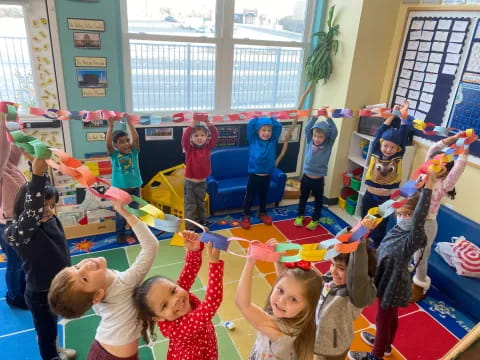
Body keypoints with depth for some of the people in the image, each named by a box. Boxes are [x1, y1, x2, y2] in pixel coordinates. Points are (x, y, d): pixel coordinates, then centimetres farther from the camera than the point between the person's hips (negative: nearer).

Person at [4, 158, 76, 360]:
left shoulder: (50, 220, -9)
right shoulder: (18, 231, -27)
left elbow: (47, 192, -8)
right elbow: (32, 211, -47)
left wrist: (43, 166, -18)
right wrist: (37, 175, -56)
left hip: (56, 287, 7)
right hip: (39, 294, -7)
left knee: (52, 326, 31)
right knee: (45, 330, 18)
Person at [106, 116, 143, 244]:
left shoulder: (133, 152, -3)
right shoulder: (114, 154, -6)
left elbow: (136, 138, -17)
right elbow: (108, 143, -23)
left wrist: (129, 123, -22)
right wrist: (110, 126, -29)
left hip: (134, 187, 2)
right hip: (120, 188, -1)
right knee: (121, 214, 9)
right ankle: (120, 234, 24)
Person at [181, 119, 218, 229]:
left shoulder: (207, 147, -5)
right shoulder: (189, 148, -12)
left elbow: (215, 137, -17)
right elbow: (184, 139, -30)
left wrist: (210, 125, -33)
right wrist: (192, 126, -42)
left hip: (202, 182, 3)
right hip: (190, 182, -3)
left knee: (201, 203, 23)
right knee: (190, 205, 4)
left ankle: (202, 221, 41)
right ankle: (189, 226, 13)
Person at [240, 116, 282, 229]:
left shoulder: (273, 141, -1)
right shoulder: (253, 140, -6)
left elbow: (279, 126, -5)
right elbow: (250, 126, -15)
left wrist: (271, 118, -4)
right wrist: (257, 118, -7)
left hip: (266, 176, 3)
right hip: (254, 175, -3)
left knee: (263, 196, 21)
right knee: (249, 197, 9)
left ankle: (262, 213, 41)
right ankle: (245, 216, 23)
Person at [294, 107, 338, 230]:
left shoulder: (328, 145, -8)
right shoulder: (310, 141, -3)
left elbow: (334, 132, -22)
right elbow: (307, 128, -14)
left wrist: (329, 118, -25)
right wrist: (315, 116, -23)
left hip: (318, 179, -2)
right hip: (306, 177, 2)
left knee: (318, 201, 14)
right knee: (303, 198, 19)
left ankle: (315, 220, 32)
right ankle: (299, 216, 37)